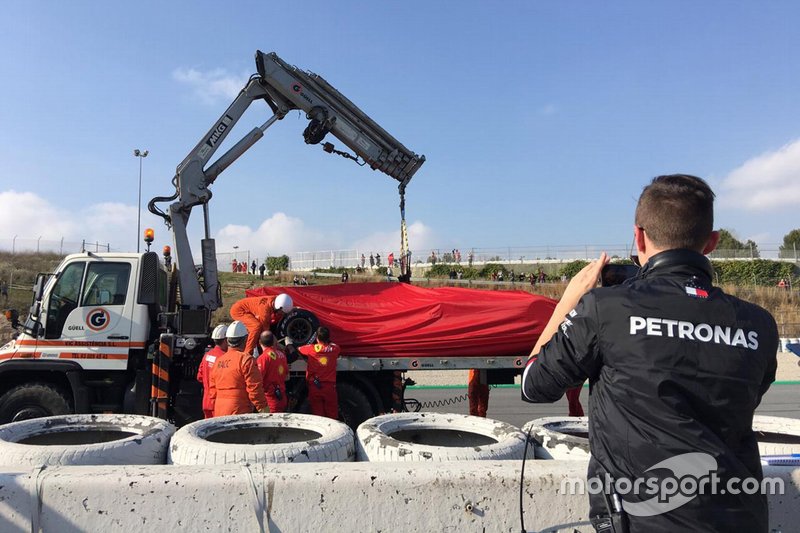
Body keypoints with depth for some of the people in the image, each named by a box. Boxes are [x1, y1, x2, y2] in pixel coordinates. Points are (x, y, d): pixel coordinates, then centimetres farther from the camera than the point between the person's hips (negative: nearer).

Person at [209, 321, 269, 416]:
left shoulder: (218, 360, 13)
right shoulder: (246, 359, -10)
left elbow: (212, 391, 17)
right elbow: (255, 389, -13)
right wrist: (264, 410, -6)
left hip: (219, 413, 8)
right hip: (240, 412, -8)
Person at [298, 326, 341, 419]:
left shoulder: (310, 349, -5)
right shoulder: (334, 349, -2)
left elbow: (298, 350, 15)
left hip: (314, 387, -1)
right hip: (329, 387, 1)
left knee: (317, 413, 5)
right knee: (332, 415, 7)